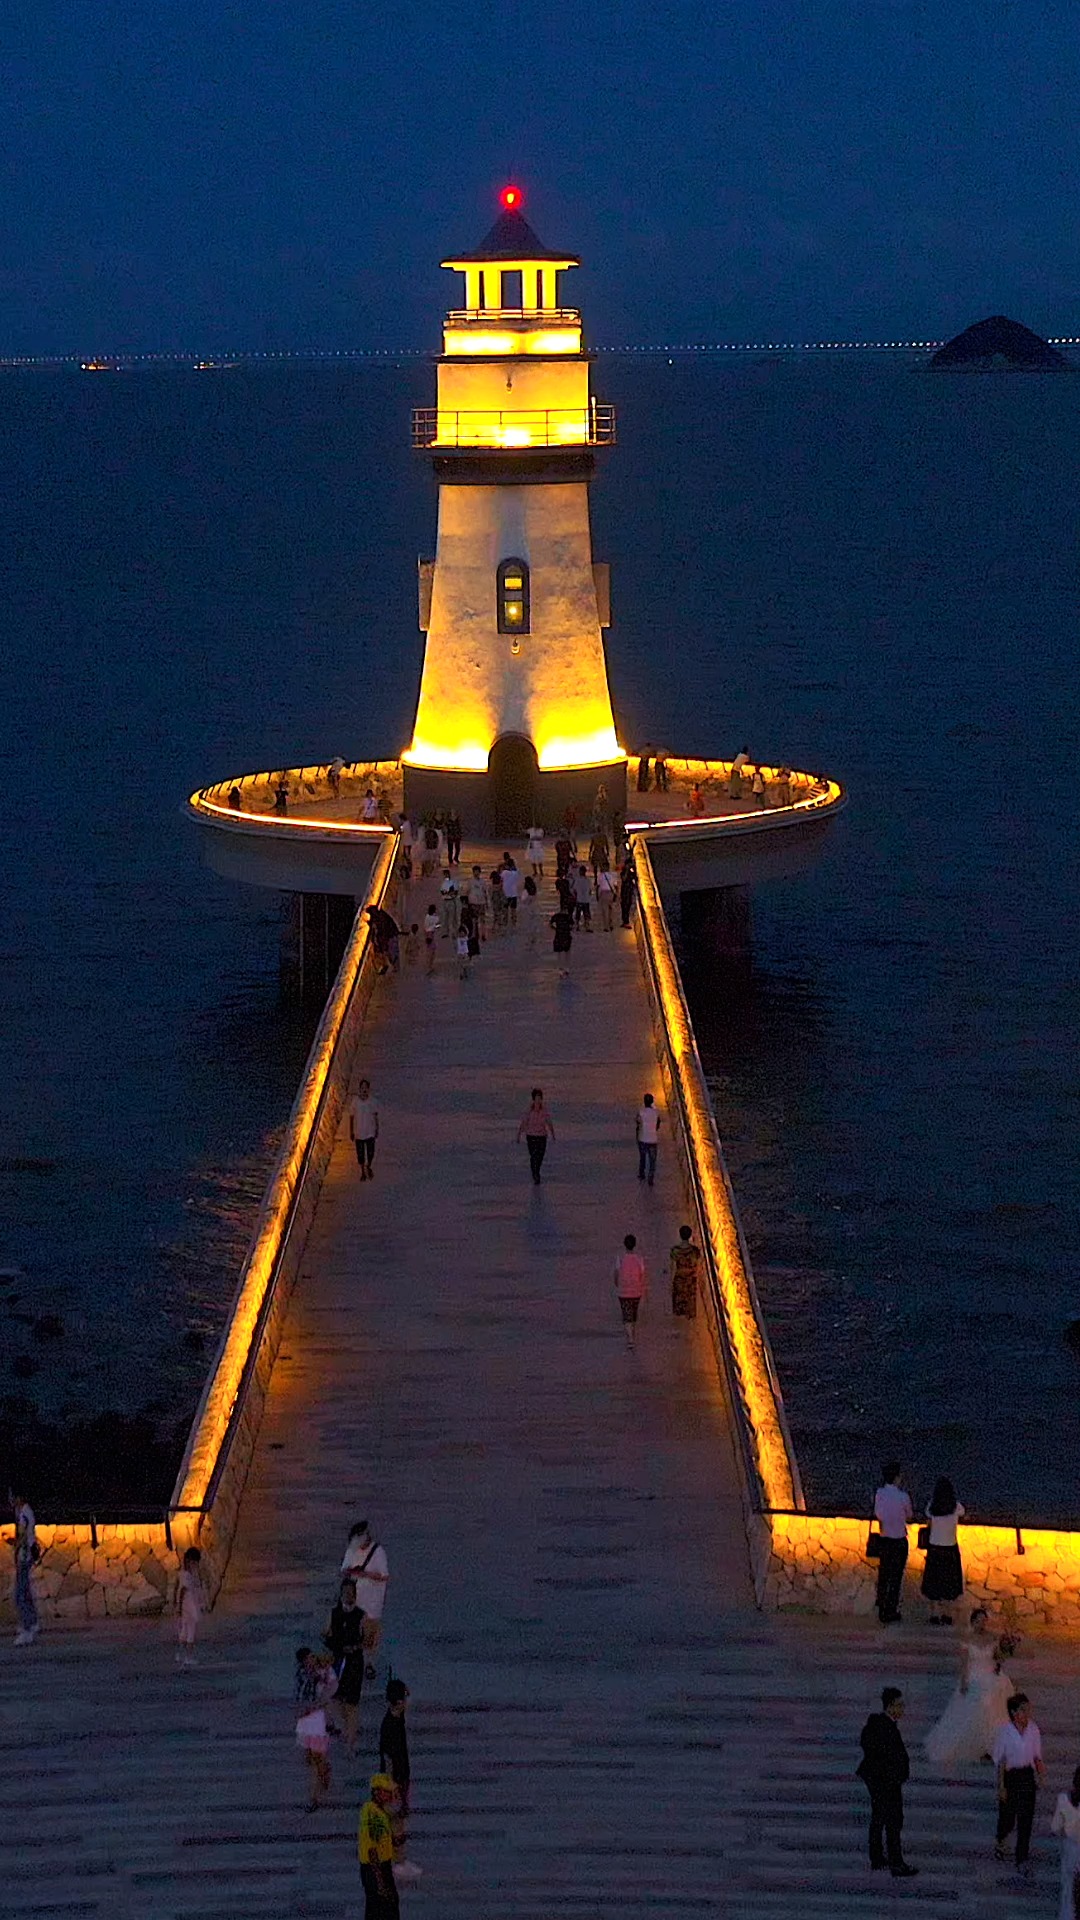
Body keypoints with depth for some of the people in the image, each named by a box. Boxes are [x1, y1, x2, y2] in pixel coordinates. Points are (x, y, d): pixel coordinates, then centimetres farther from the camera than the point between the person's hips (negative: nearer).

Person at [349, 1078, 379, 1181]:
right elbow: (351, 1117, -4)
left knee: (370, 1153, 6)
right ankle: (363, 1172, 30)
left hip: (370, 1132, 1)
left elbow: (375, 1116, 3)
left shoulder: (372, 1101, -8)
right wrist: (351, 1132, -1)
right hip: (359, 1133, 0)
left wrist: (377, 1130, 6)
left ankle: (369, 1167, 38)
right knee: (360, 1154, 9)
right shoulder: (355, 1101, -12)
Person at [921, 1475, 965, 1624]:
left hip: (934, 1548, 0)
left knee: (933, 1581, 12)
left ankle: (934, 1616, 15)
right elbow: (962, 1515, 9)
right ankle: (947, 1616, 19)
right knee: (949, 1582, 13)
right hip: (950, 1549, 0)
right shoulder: (956, 1507, -13)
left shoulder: (932, 1507, -13)